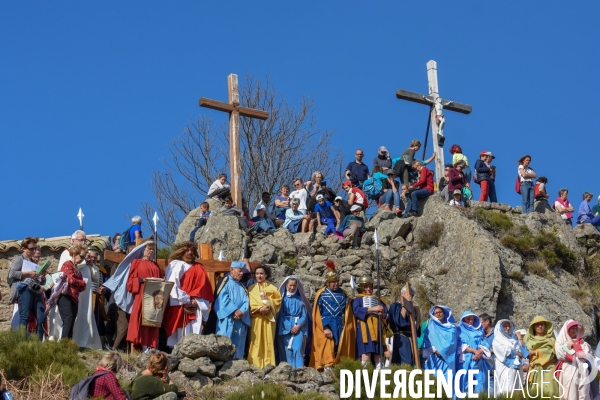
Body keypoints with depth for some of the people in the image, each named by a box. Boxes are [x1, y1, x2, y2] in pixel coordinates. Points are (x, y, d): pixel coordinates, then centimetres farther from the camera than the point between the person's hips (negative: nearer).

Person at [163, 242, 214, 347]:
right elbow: (172, 286, -7)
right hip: (178, 306, -4)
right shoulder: (175, 265, 3)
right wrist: (186, 300, -11)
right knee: (179, 338, -6)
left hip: (195, 308, 4)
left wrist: (195, 301, -9)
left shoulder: (199, 268, 17)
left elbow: (204, 288, 8)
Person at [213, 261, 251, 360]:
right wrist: (234, 311, -16)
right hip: (227, 319, -6)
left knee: (237, 344, 2)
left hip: (240, 320, 6)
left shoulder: (241, 286, 23)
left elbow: (246, 301, 9)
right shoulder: (226, 282, 4)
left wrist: (241, 311, -11)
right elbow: (223, 299, -9)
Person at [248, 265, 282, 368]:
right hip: (256, 318, 0)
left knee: (268, 341, -4)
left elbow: (278, 301, 5)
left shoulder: (272, 288, 14)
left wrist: (268, 301, -13)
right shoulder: (251, 289, 13)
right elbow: (250, 304, 3)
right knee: (256, 341, -6)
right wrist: (259, 309, -14)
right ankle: (255, 365, -7)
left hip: (269, 318, 0)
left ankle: (268, 365, -3)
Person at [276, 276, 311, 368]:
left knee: (298, 350, -15)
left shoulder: (300, 299, 11)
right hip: (285, 329, 0)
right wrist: (288, 328, -8)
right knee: (287, 351, -6)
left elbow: (304, 315, 7)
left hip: (298, 328, 0)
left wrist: (298, 326, -9)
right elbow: (280, 315, 3)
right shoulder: (283, 299, 9)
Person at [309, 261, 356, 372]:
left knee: (339, 348, 2)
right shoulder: (321, 294, -1)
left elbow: (347, 312, 10)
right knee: (327, 348, -11)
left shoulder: (342, 293, 10)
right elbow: (318, 313, -4)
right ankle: (327, 368, -13)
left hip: (340, 325, 4)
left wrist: (347, 327, 1)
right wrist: (325, 328, -13)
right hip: (326, 325, -4)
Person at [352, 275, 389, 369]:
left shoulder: (377, 300, 27)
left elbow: (386, 314, 17)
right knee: (366, 352, -17)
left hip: (377, 329, 4)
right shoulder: (357, 299, 14)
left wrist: (382, 314, -8)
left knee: (378, 353, -2)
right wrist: (373, 309, -13)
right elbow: (357, 310, -8)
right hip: (364, 329, -4)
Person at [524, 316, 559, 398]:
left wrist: (536, 352, -2)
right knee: (536, 391, -11)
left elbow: (552, 351, 0)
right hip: (535, 369, 1)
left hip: (549, 369, -1)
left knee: (549, 391, -14)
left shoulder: (551, 339, 15)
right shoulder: (529, 339, 18)